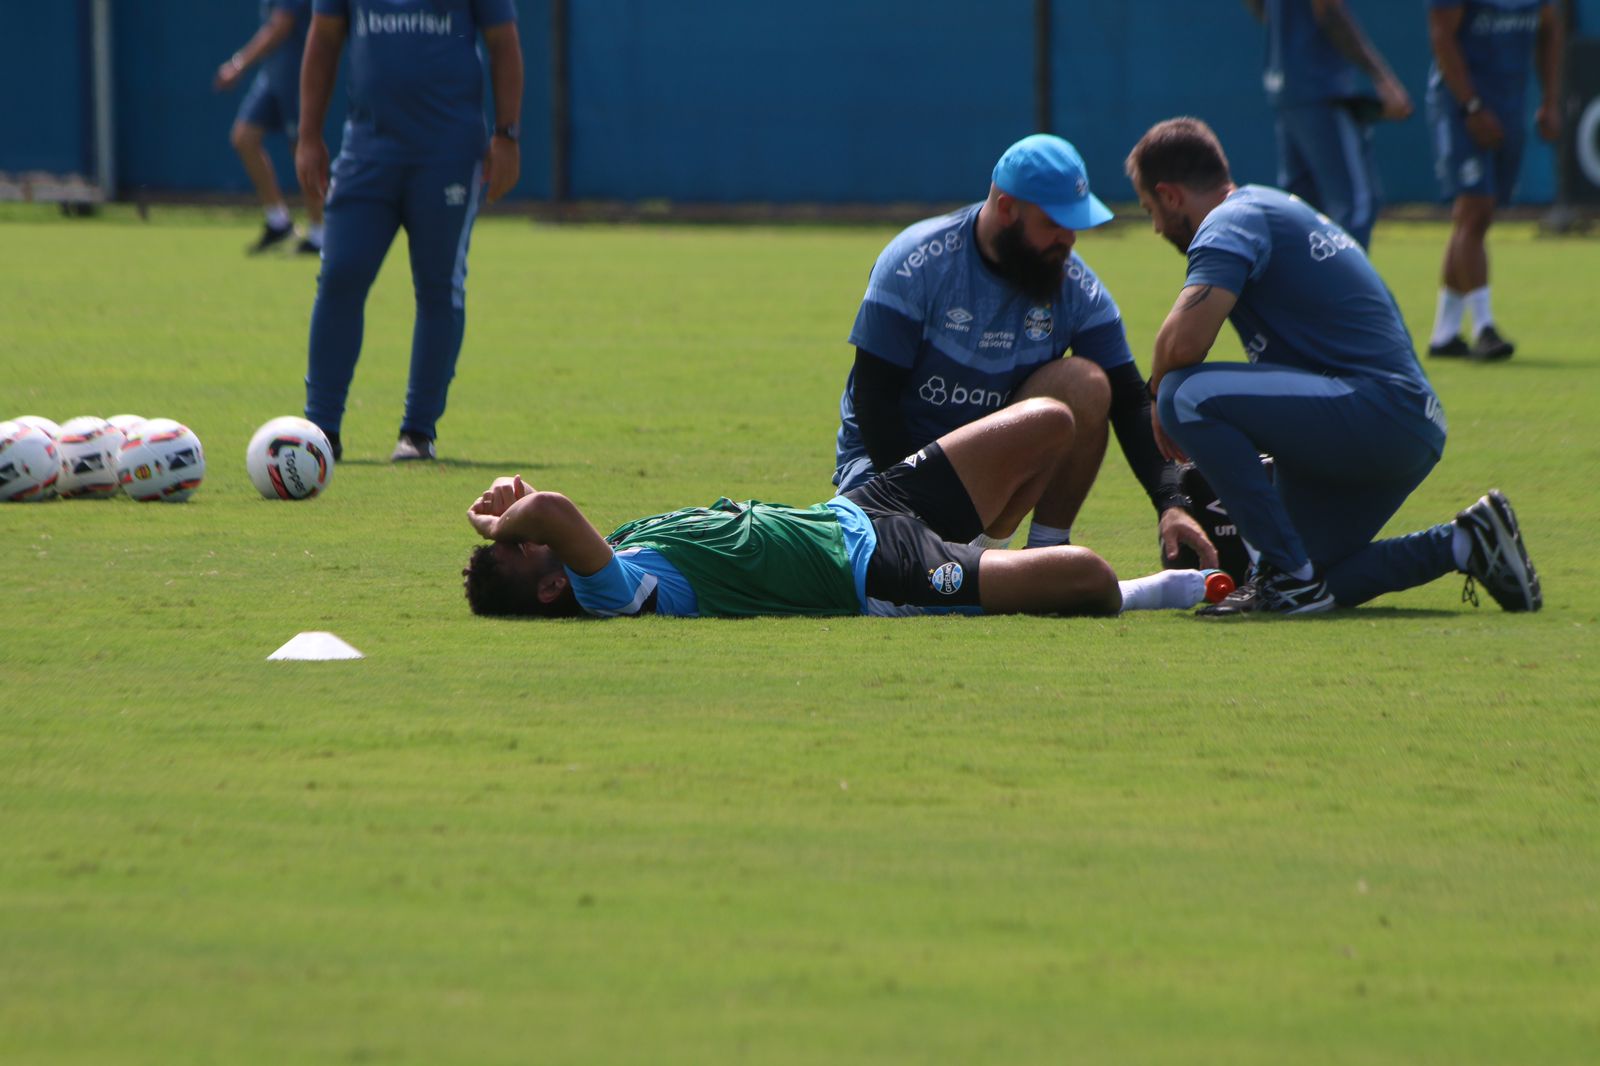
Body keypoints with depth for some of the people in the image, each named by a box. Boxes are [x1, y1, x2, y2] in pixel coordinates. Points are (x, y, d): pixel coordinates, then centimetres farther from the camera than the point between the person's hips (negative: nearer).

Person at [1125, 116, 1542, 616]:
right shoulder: (1278, 208, 24)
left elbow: (1184, 341, -24)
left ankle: (1292, 576, -18)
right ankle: (1464, 543, 17)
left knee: (1187, 396, -22)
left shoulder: (1233, 222, -7)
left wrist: (1161, 393, -1)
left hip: (1375, 412, -10)